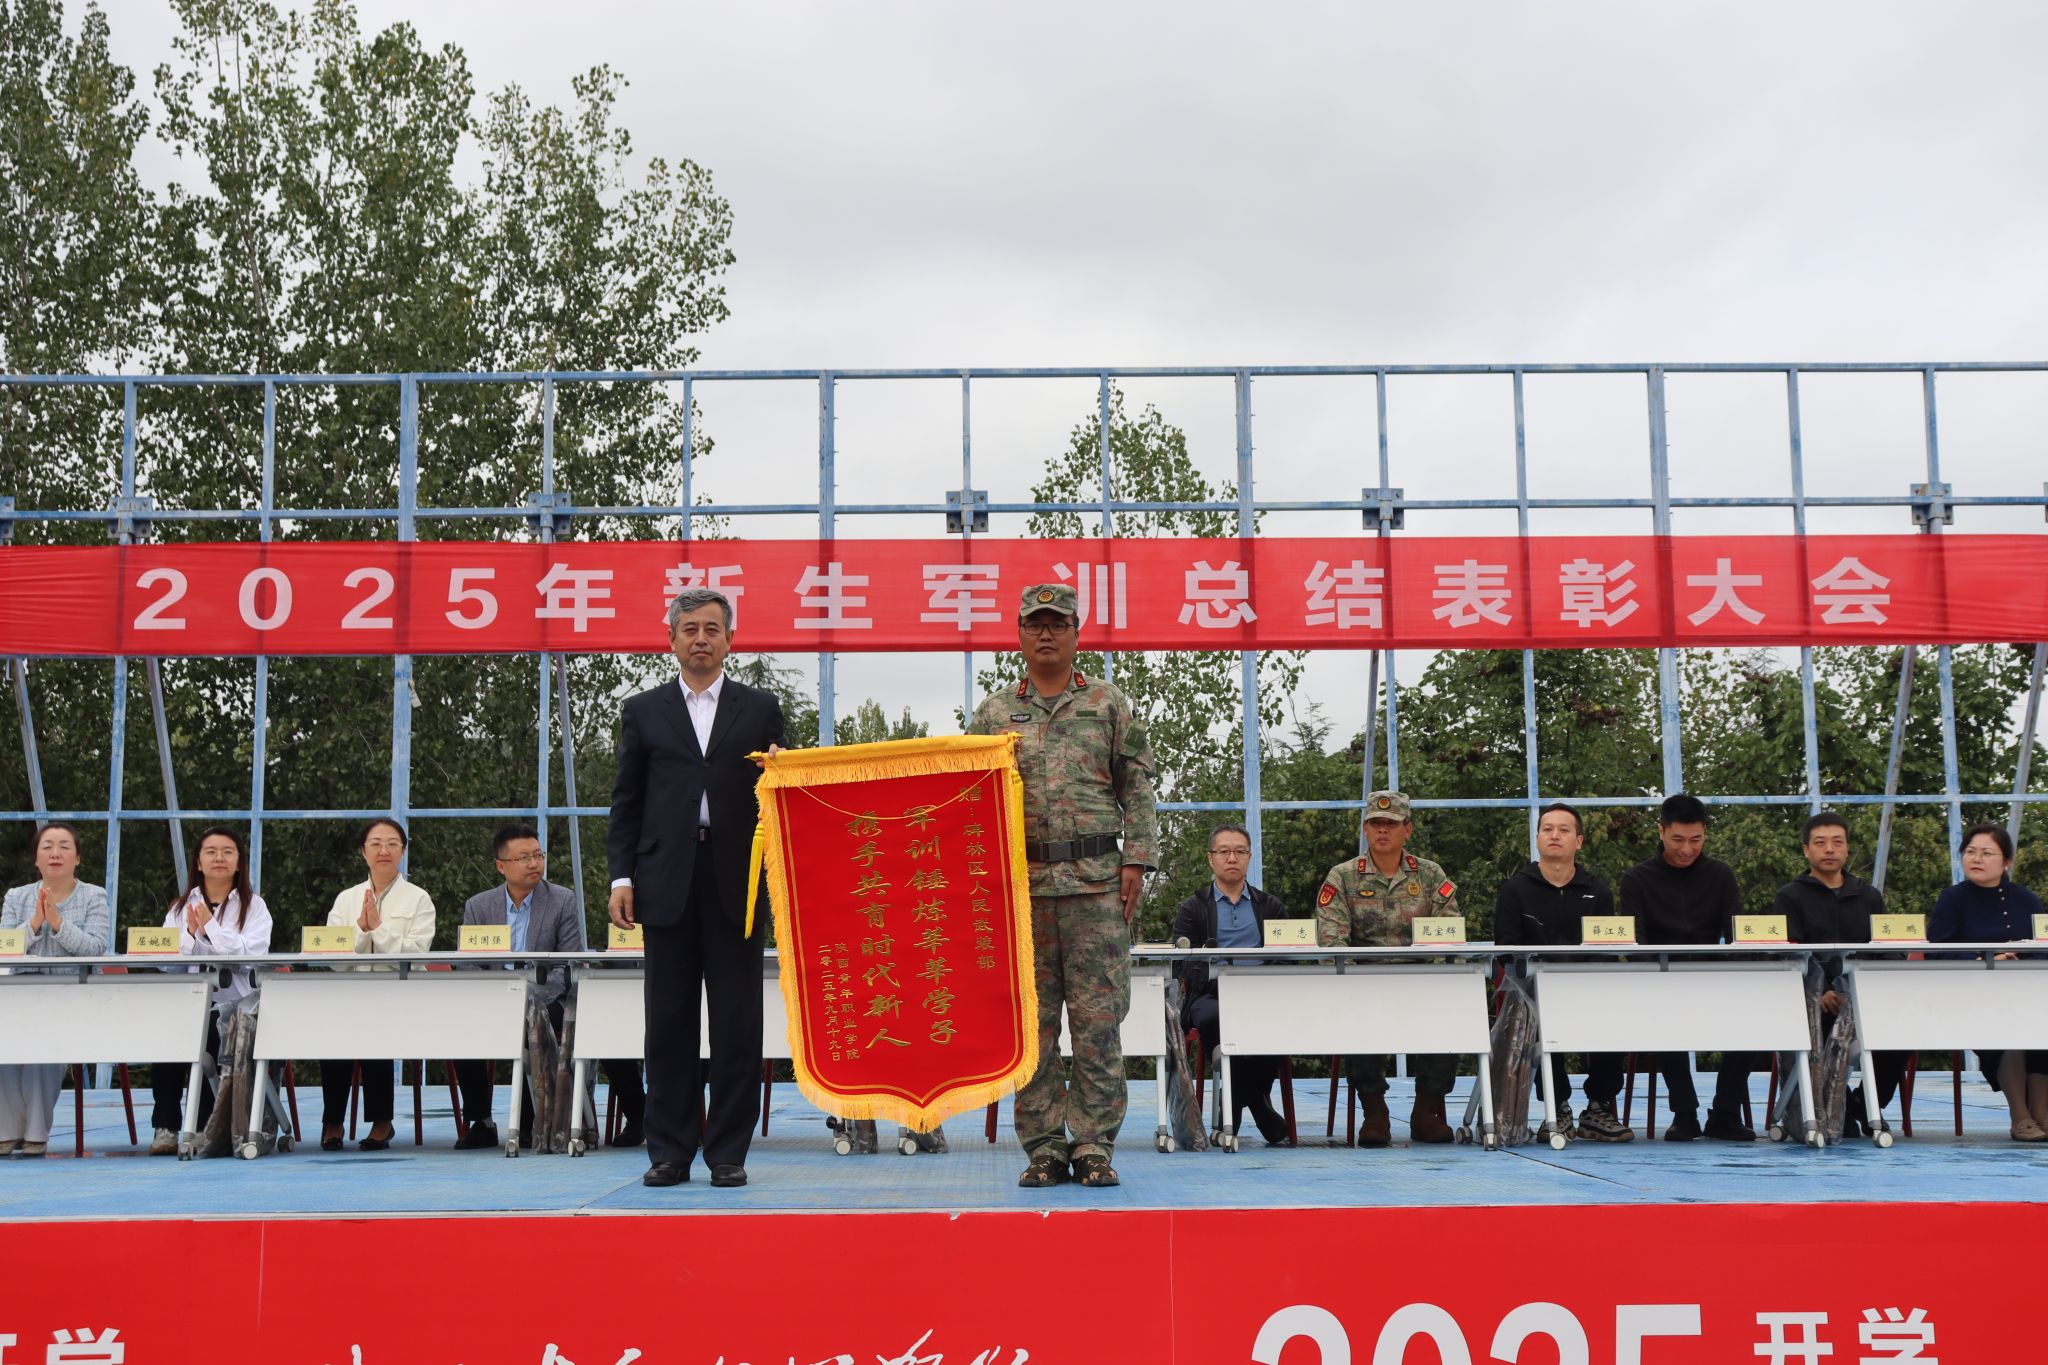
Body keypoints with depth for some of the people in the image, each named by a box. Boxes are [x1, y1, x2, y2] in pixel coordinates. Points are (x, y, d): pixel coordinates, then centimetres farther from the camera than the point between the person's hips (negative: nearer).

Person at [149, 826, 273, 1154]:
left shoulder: (253, 906, 10)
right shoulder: (180, 907, 19)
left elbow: (251, 955, -9)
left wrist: (210, 926, -7)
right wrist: (190, 934, -12)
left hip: (230, 1005, -2)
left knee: (202, 1033, -33)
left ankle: (201, 1129, -20)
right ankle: (165, 1127, -22)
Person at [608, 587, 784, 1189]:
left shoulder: (760, 708, 11)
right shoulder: (643, 711, 13)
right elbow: (626, 801, 10)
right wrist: (622, 875, 1)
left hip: (737, 880, 0)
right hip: (667, 883, 1)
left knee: (737, 1022, 1)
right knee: (669, 1021, 4)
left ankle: (728, 1152, 8)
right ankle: (670, 1151, 11)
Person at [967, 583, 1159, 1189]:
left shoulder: (1110, 705, 9)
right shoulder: (993, 713, 11)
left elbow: (1139, 790, 6)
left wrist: (1136, 861, -3)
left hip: (1097, 881, -1)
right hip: (1020, 882, 1)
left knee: (1098, 1018, -2)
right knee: (1032, 1019, 3)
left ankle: (1094, 1145, 5)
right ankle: (1043, 1147, 10)